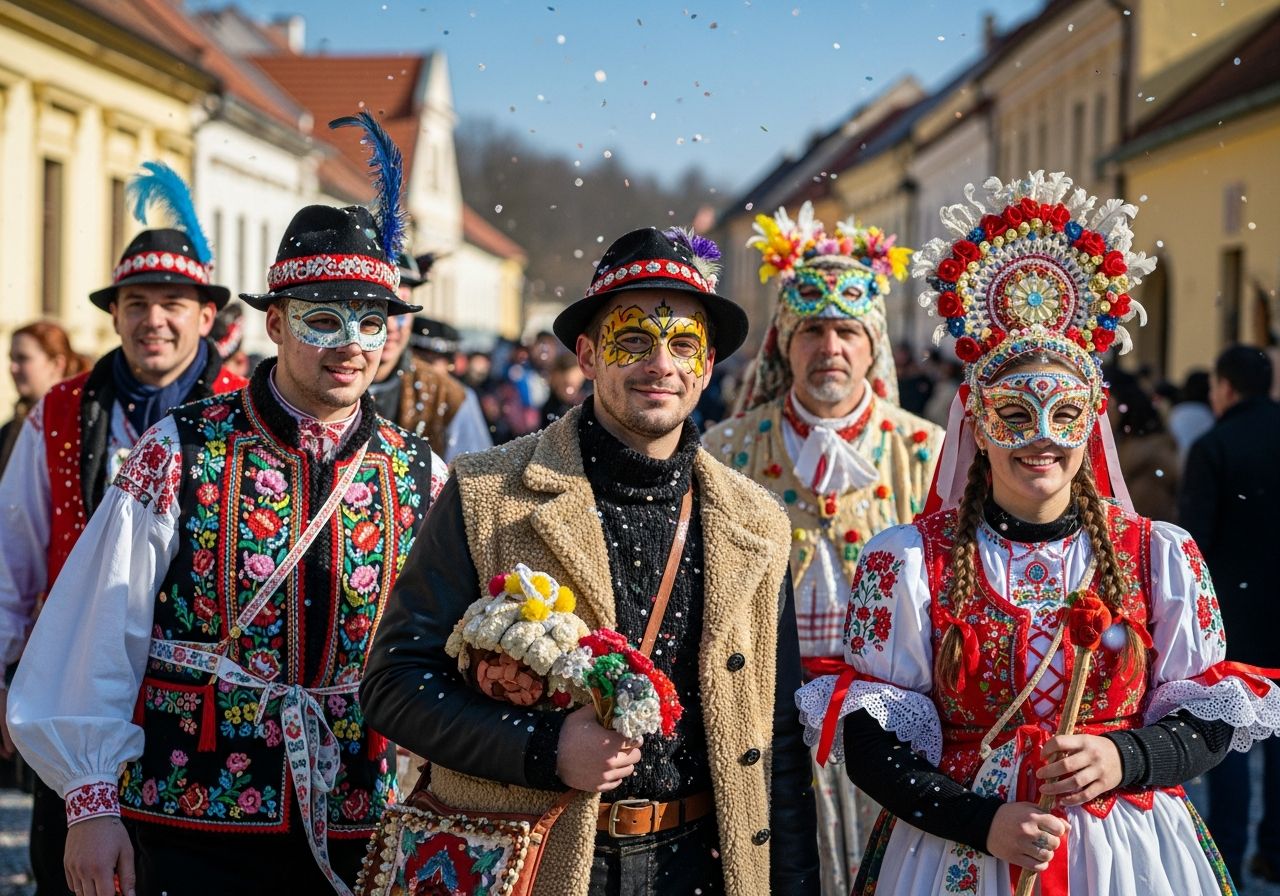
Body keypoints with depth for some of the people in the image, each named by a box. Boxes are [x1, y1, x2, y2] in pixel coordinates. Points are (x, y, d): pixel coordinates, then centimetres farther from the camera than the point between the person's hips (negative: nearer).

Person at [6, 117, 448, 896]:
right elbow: (102, 637, -3)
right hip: (192, 825, -2)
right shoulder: (179, 456, -5)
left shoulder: (423, 479, 3)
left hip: (354, 832, 3)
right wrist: (92, 802, -4)